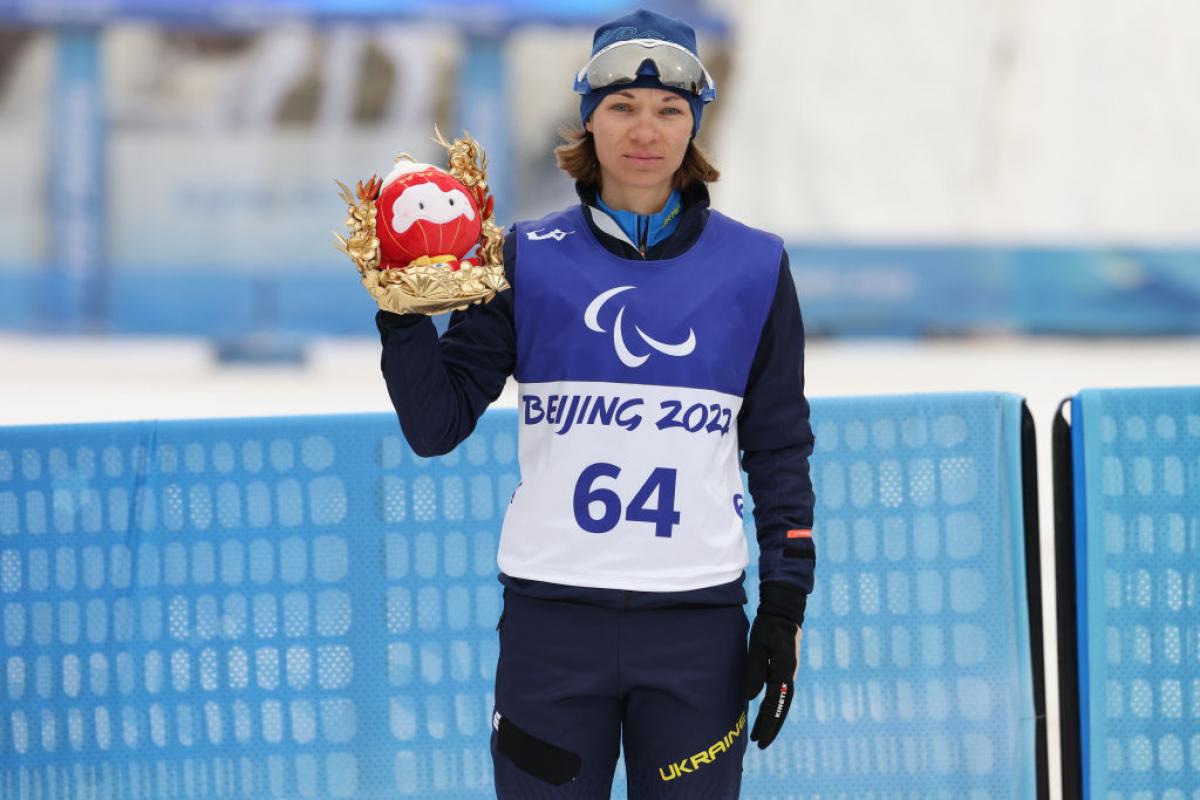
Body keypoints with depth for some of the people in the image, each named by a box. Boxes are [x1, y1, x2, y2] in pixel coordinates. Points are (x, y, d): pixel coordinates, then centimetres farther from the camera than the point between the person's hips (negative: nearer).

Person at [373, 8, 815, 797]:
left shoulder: (752, 266, 5)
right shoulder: (527, 259, 4)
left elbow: (780, 449, 9)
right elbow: (437, 426, 2)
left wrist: (786, 602, 2)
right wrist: (404, 314, -13)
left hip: (698, 620, 0)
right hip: (551, 613, 0)